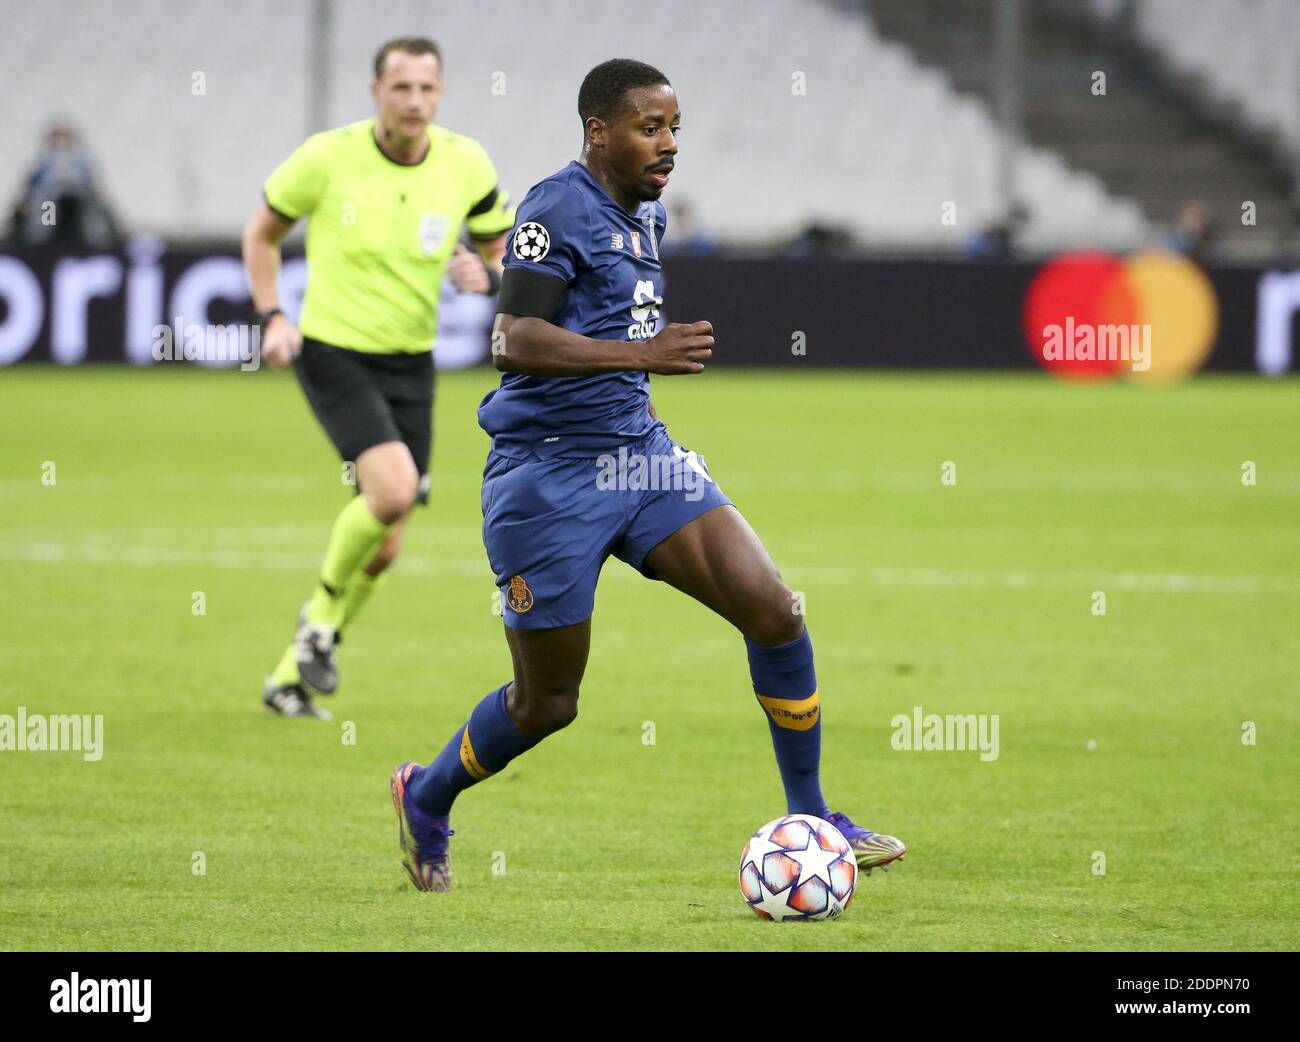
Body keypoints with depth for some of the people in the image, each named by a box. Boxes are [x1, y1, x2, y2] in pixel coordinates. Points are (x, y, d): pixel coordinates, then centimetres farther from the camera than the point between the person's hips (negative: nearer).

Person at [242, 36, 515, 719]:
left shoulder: (466, 165, -5)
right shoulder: (327, 157, -12)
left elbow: (500, 249, 9)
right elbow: (262, 232, 4)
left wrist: (488, 275, -14)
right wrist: (271, 317, -7)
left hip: (410, 365, 4)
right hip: (334, 354, -4)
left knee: (383, 545, 6)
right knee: (394, 489, -27)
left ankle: (292, 676, 24)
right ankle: (322, 612, 1)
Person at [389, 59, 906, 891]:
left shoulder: (648, 214, 13)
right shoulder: (559, 208, -14)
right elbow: (514, 342, -25)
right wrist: (644, 354, -30)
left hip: (639, 453, 8)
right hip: (548, 472, -8)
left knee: (774, 612, -8)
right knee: (549, 703, 2)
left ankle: (810, 821, 4)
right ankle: (426, 799, 30)